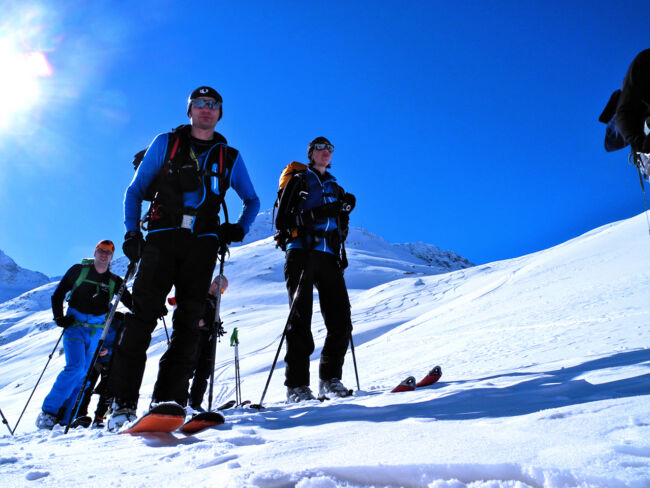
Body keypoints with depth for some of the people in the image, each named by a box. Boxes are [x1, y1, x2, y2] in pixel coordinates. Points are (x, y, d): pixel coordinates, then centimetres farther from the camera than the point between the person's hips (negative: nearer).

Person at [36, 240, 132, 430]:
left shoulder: (114, 281, 9)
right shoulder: (78, 270, 4)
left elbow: (131, 302, 9)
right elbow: (57, 295, 9)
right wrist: (59, 318, -5)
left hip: (96, 331, 3)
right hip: (75, 325, -3)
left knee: (83, 375, -1)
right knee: (75, 367, -19)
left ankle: (64, 418, 7)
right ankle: (48, 411, -6)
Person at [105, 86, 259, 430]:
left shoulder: (230, 157, 17)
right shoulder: (166, 143, 13)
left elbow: (252, 200, 25)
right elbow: (135, 190, 12)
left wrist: (239, 228, 5)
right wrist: (132, 233, -1)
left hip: (202, 244, 2)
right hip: (162, 237, -1)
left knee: (188, 322, -4)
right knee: (144, 313, -11)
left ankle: (168, 399, 1)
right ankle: (122, 402, -7)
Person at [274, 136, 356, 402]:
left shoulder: (336, 188, 26)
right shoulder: (298, 181, 12)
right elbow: (282, 221, 0)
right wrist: (311, 216, -15)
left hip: (329, 256, 5)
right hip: (301, 252, -4)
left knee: (341, 318, -4)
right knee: (300, 316, -9)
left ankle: (330, 378, 5)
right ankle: (297, 384, -7)